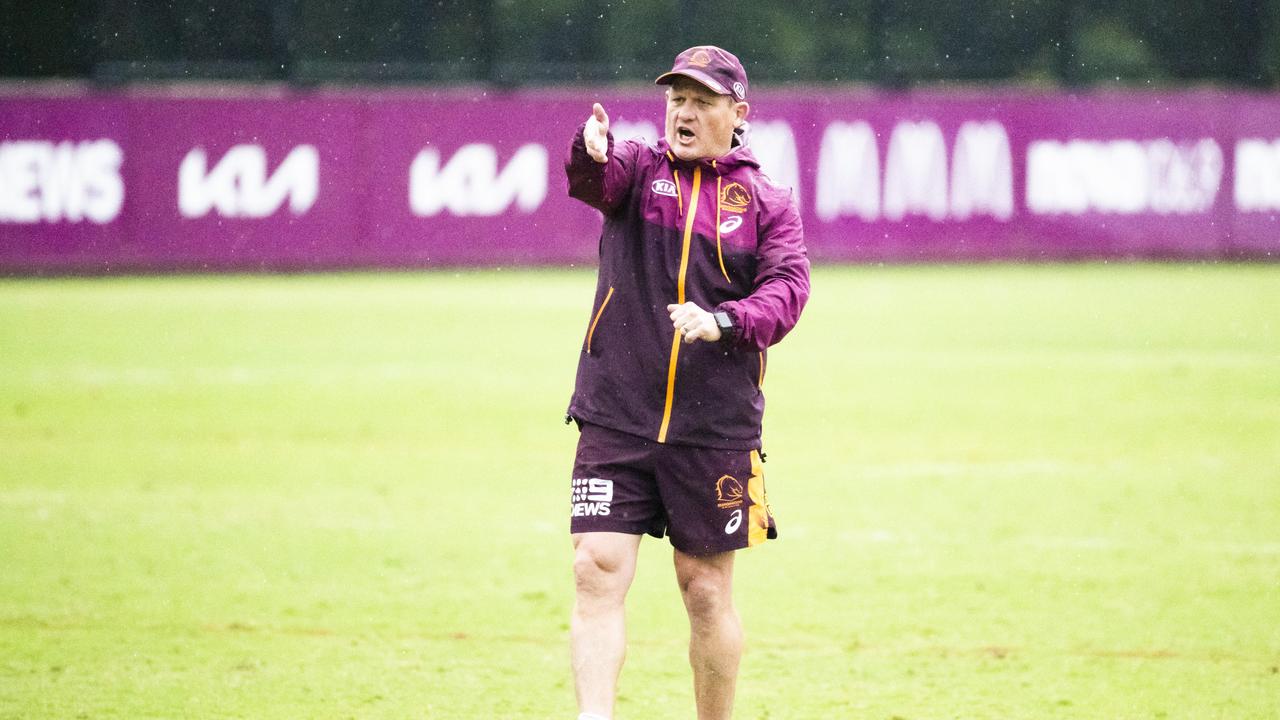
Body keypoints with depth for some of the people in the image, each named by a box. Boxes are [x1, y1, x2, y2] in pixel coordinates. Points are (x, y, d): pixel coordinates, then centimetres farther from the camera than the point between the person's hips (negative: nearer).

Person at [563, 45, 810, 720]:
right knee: (598, 569, -12)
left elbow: (787, 289, -7)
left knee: (706, 591, 7)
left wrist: (721, 321, -26)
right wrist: (591, 153, -41)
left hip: (715, 428, 0)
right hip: (615, 418, 0)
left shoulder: (767, 202, 7)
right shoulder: (638, 170, 7)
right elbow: (593, 180, -17)